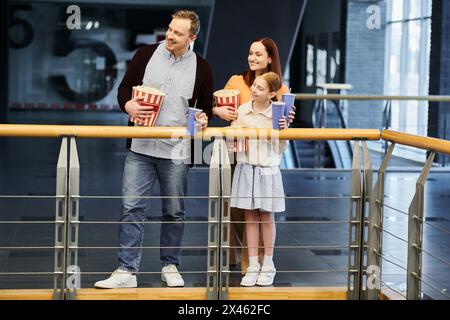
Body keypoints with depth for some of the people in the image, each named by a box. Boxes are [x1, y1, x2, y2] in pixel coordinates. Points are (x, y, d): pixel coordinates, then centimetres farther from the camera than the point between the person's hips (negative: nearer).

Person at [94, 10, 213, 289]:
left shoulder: (201, 68, 3)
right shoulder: (147, 54, 3)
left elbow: (207, 106, 12)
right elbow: (125, 88, 7)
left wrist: (203, 119, -10)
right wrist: (130, 106, -14)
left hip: (176, 152, 0)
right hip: (141, 148, 0)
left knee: (174, 211, 8)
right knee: (132, 207, -4)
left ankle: (170, 266, 24)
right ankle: (127, 270, 1)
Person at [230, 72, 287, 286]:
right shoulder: (242, 110, 2)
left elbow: (280, 149, 0)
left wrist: (283, 131, -15)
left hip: (268, 170, -2)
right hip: (245, 169, 2)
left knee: (266, 217, 6)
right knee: (250, 216, 6)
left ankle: (268, 266, 18)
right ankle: (252, 266, 14)